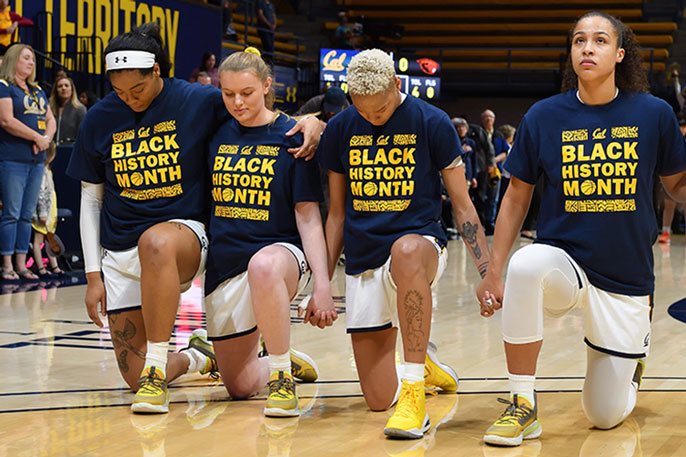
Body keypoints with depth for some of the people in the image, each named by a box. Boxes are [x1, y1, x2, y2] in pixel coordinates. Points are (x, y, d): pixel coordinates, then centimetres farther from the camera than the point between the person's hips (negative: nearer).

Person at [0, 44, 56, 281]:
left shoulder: (38, 91, 19)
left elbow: (51, 120, 19)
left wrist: (47, 138, -2)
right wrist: (37, 138, -12)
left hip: (36, 160, 7)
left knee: (27, 215, 8)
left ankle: (21, 264, 12)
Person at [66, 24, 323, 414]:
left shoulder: (197, 102, -4)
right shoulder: (100, 119, 3)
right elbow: (91, 198, 10)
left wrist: (309, 122, -20)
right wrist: (93, 275, 5)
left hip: (185, 232, -4)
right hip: (120, 252, 4)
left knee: (156, 243, -43)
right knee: (135, 378, -2)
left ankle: (157, 371, -33)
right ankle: (197, 358, 32)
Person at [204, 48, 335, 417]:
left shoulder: (292, 137, -5)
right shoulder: (217, 135, 6)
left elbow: (308, 217, -7)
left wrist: (322, 284, -16)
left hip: (280, 251, -5)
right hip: (224, 263, 5)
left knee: (262, 266, -44)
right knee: (240, 387, 7)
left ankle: (282, 374, -27)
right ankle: (286, 359, 41)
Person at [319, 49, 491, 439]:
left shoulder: (432, 124, -4)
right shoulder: (341, 129, 5)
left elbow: (462, 206, 0)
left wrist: (489, 272, -8)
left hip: (421, 243, -4)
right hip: (363, 263, 4)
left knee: (406, 252, -45)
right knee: (378, 400, -2)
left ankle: (415, 393, -39)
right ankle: (424, 361, 34)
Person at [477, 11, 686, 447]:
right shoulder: (544, 117, -4)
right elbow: (517, 198, 3)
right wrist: (493, 275, 0)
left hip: (627, 279, 0)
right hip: (564, 260, 0)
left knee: (604, 416, 2)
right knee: (526, 265, -38)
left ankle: (629, 362, 41)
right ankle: (523, 405, -23)